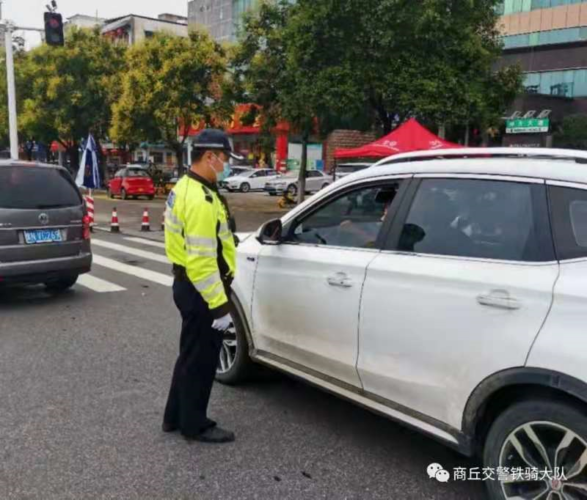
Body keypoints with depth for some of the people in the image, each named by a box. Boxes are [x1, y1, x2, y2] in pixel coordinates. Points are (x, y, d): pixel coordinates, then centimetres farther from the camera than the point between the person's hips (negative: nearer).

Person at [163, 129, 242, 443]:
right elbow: (202, 260, -28)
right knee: (200, 359, 4)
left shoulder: (186, 189, 11)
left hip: (189, 284, 11)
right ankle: (195, 425, 20)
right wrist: (219, 305, -24)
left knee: (191, 354, 20)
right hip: (201, 290, -11)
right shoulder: (200, 199, -24)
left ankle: (176, 417, 33)